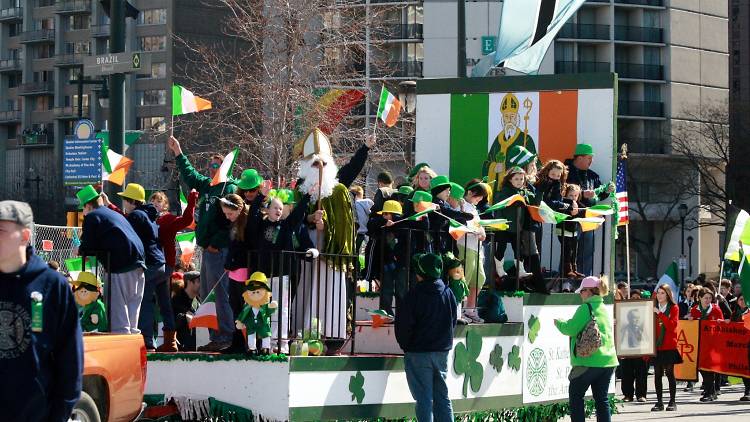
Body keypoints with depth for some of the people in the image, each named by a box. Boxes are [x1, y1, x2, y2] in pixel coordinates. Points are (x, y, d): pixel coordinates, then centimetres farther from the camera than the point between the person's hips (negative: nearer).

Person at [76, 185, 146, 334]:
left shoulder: (92, 217, 2)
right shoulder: (115, 214, 28)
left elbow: (88, 247, -3)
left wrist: (80, 250, 18)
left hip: (120, 267, -8)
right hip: (138, 263, 8)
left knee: (117, 309, -6)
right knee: (132, 305, 12)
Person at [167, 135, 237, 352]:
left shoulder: (230, 188, -9)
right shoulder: (207, 185, 17)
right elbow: (189, 175, 34)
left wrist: (216, 243, -19)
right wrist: (178, 152, 34)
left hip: (219, 250, -10)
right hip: (208, 249, 10)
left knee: (219, 293, -11)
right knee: (206, 294, 11)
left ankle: (227, 336, -10)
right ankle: (215, 337, 14)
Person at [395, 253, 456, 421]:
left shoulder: (415, 294, -13)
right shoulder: (448, 293, 3)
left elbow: (403, 323, -11)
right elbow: (453, 320, 13)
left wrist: (405, 345, 4)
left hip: (419, 352, -5)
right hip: (442, 351, 5)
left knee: (424, 397, -3)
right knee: (442, 396, 12)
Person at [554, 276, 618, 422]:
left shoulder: (586, 308, -11)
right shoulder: (604, 308, 15)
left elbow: (571, 329, -15)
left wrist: (559, 323, 4)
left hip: (589, 361, -7)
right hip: (608, 361, 7)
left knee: (575, 396, 6)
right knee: (602, 398, 9)